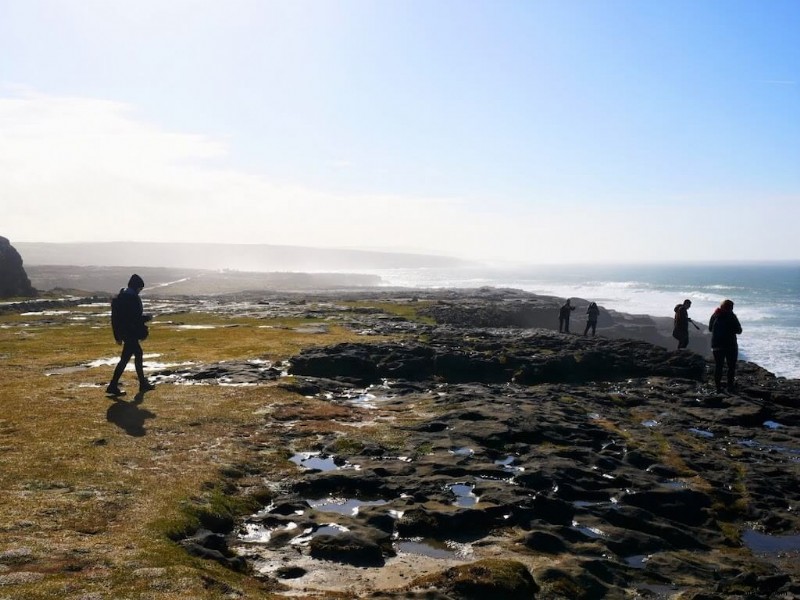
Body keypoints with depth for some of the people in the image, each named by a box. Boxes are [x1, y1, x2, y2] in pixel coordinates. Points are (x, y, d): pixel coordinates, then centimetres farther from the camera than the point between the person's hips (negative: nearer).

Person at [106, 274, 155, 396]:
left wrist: (118, 336, 20)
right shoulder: (133, 297, -16)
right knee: (125, 358, -7)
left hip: (123, 332, 10)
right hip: (131, 333, -10)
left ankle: (143, 383, 23)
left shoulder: (121, 296, 13)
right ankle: (113, 386, -6)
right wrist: (147, 317, -1)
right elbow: (136, 317, -21)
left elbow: (116, 317, 17)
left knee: (138, 355, 17)